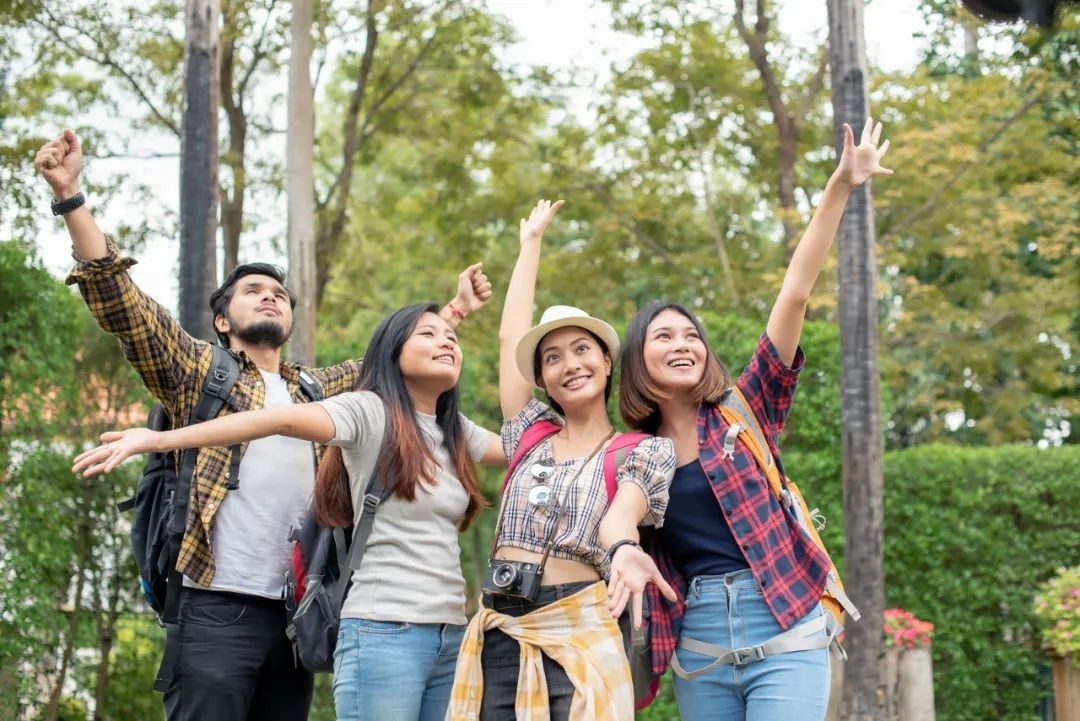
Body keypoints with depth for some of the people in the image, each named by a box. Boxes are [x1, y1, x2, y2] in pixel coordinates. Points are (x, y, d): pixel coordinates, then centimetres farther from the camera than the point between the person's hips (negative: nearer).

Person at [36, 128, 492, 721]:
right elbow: (116, 297, -1)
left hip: (296, 612, 5)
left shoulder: (318, 391, 22)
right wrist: (69, 196, -9)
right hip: (218, 609, -5)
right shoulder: (200, 371, 8)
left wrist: (455, 310, 29)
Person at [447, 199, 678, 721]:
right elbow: (510, 336, 18)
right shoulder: (530, 434, 16)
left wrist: (624, 550, -40)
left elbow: (622, 512, -15)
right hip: (499, 633, 4)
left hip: (578, 632, -4)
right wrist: (531, 241, 27)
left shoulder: (646, 451, 4)